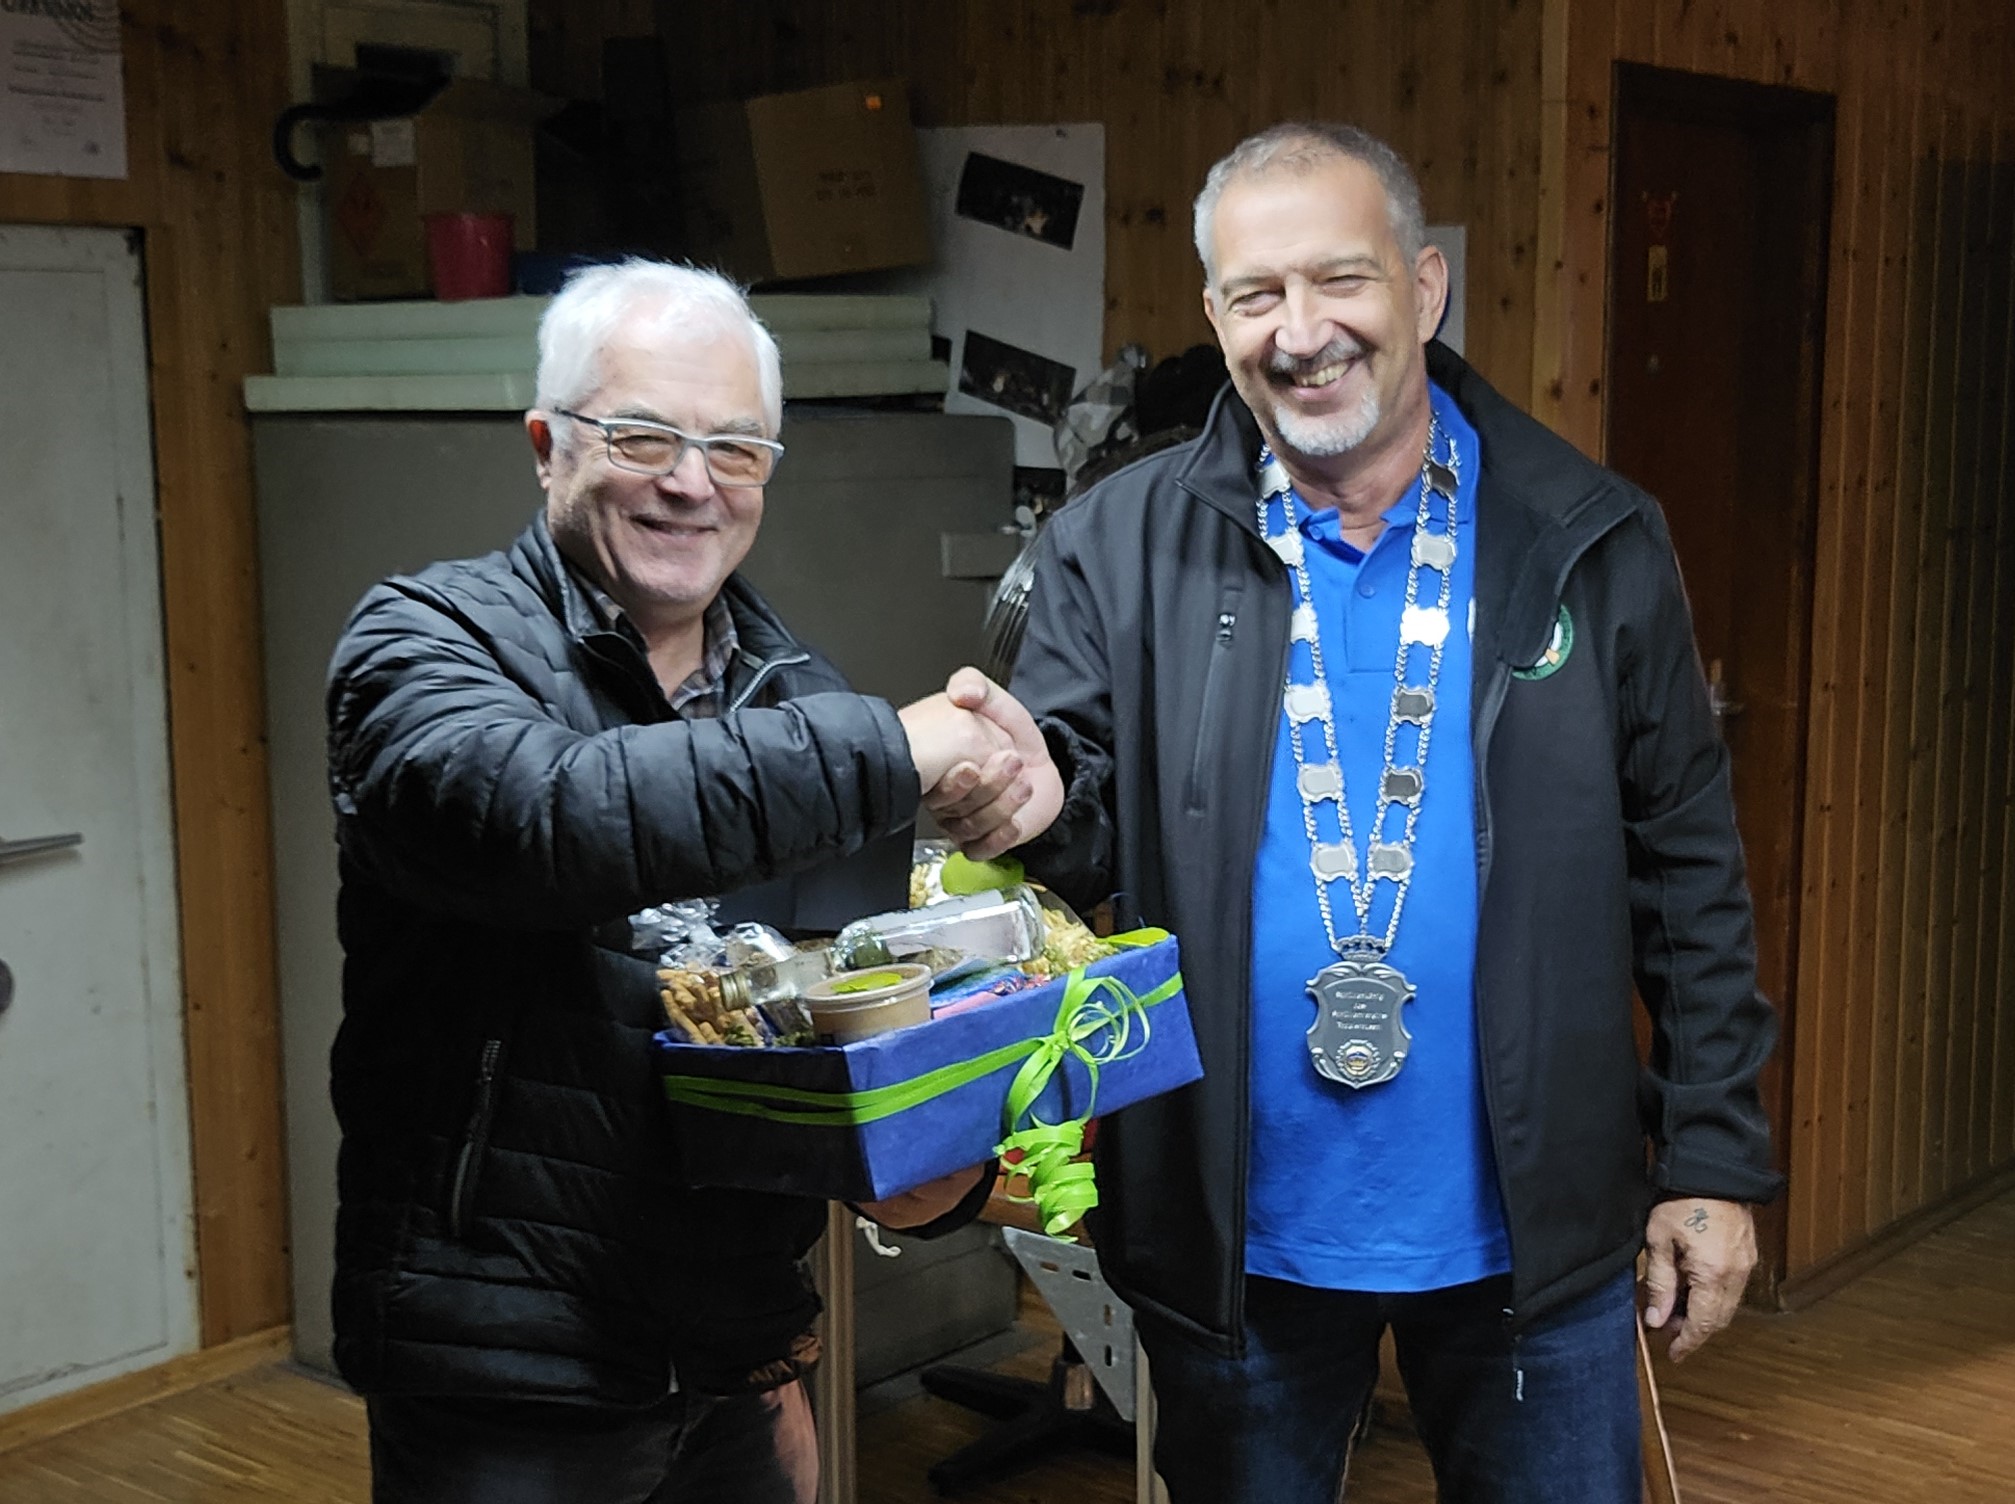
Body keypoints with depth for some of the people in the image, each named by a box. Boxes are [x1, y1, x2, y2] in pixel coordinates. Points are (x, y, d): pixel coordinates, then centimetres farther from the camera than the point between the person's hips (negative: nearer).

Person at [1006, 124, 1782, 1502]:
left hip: (1533, 1234, 0)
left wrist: (1714, 1159, 0)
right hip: (1235, 1237, 0)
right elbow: (1076, 825, -5)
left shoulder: (1590, 544, -2)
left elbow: (1688, 873, 2)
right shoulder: (1119, 549, -3)